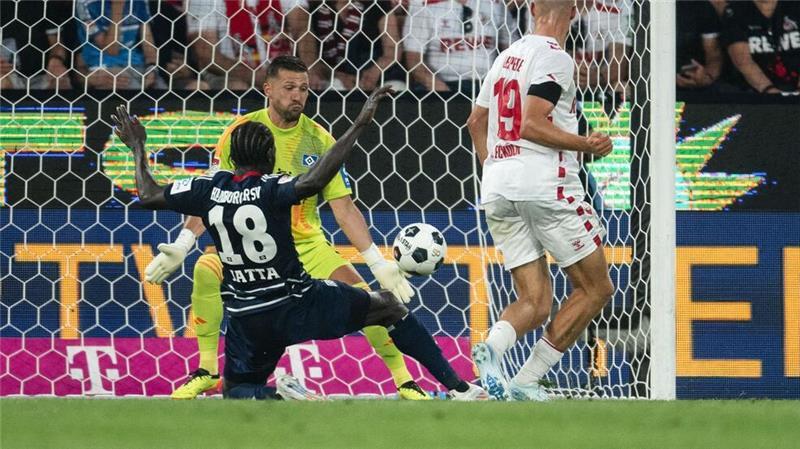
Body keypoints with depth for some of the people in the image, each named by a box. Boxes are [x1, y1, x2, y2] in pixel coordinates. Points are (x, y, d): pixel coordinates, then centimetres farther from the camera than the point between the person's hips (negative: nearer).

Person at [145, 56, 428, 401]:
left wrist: (378, 262, -11)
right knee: (206, 270, -29)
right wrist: (181, 246, -12)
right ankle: (207, 372, -14)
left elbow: (344, 209, -3)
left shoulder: (320, 141, -5)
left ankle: (404, 381, 0)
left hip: (307, 243, 1)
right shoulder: (241, 132, -7)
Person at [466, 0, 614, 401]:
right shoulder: (554, 58, -7)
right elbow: (531, 125, -17)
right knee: (595, 289, 4)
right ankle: (526, 381, -7)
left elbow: (476, 121, 26)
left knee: (535, 302, 7)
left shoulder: (508, 56, 17)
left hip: (497, 189, 8)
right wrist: (585, 145, -10)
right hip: (546, 185, -8)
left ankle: (493, 345, -26)